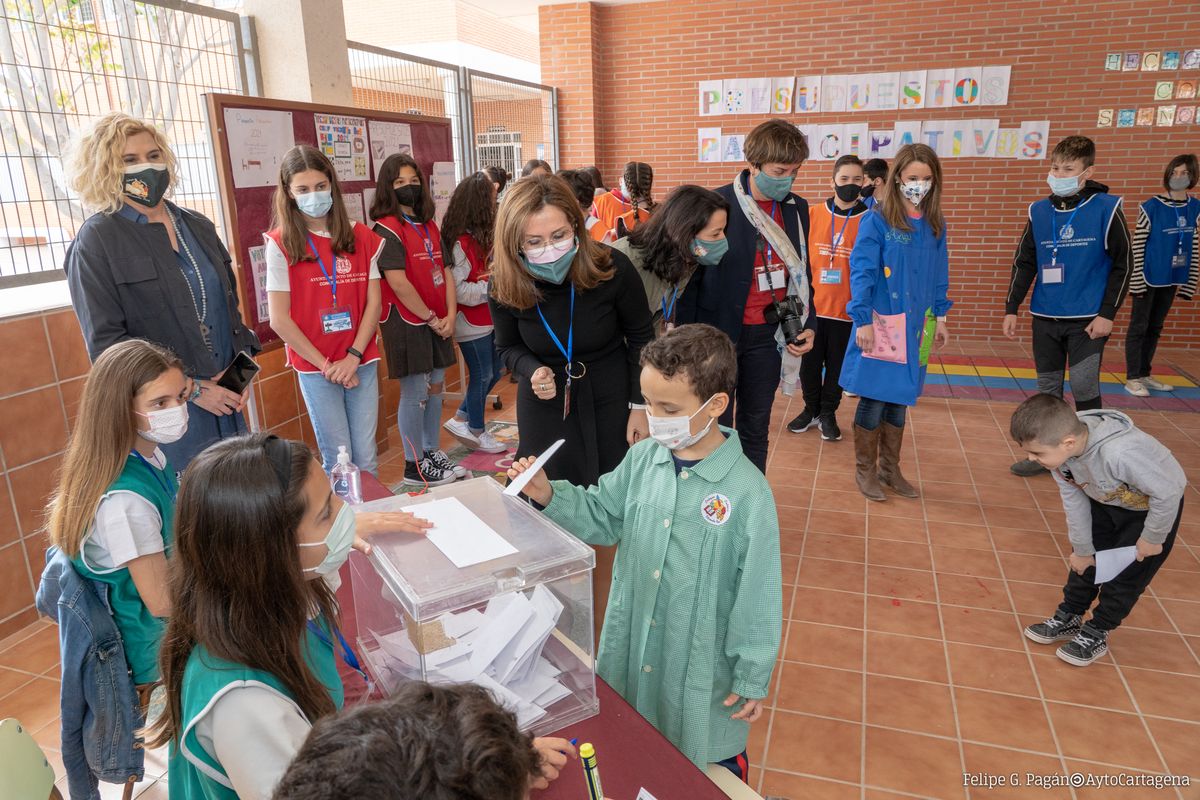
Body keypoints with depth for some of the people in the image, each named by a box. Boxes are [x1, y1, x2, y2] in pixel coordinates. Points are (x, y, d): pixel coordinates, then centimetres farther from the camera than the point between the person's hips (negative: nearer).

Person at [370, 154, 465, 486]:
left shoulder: (429, 226, 13)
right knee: (415, 394, 0)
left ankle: (432, 452, 28)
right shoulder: (387, 229, -11)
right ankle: (415, 467, 12)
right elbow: (398, 283, -20)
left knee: (435, 388, 14)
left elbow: (445, 272, 9)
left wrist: (450, 316, -4)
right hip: (407, 322, -7)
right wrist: (431, 318, -13)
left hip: (438, 323, 8)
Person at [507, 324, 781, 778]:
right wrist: (549, 496, -11)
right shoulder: (641, 459, -9)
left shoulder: (747, 492, -23)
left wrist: (752, 677, -8)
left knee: (709, 766, 19)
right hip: (633, 644, 5)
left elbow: (756, 596, -15)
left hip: (701, 657, -4)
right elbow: (602, 518, 5)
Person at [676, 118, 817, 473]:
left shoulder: (797, 209, 4)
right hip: (718, 333, -5)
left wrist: (808, 323, 4)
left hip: (766, 336, 5)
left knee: (756, 429, 14)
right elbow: (689, 277, -9)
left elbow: (801, 273, 15)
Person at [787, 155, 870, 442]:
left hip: (847, 310, -1)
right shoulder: (812, 215, 0)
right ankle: (811, 409, 31)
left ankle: (828, 414, 27)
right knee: (809, 363, 12)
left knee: (837, 365, 9)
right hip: (812, 307, 1)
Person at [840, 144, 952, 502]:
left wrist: (940, 317, 12)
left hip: (916, 325, 5)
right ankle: (865, 469, 18)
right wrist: (863, 320, -17)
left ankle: (890, 467, 27)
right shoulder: (876, 221, -9)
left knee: (900, 399, 13)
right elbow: (861, 272, -12)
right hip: (881, 324, -5)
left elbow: (939, 275, 14)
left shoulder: (935, 225, 8)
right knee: (873, 399, 1)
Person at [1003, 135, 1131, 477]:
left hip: (1088, 318, -3)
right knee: (1048, 388, 10)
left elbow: (1123, 265, -4)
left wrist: (1107, 314, -9)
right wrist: (1011, 308, 4)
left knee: (1084, 387, -7)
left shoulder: (1106, 209, -7)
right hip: (1045, 317, 4)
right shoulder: (1039, 211, 3)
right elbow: (1024, 263, 9)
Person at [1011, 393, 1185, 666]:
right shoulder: (1059, 449, -25)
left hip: (1153, 507, -5)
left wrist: (1152, 538, -17)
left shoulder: (1119, 454, -47)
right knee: (1084, 561, 11)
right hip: (1106, 502, 6)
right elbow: (1074, 500, -11)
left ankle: (1096, 635, 19)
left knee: (1125, 574, 2)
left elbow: (1168, 493, -32)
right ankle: (1068, 618, 28)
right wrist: (1082, 549, -2)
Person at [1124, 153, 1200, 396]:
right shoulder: (1151, 207, -9)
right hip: (1149, 278, -5)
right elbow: (1137, 246, -9)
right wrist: (1137, 281, -13)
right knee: (1138, 327, 0)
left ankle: (1144, 374, 21)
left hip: (1171, 280, 5)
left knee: (1155, 328, 12)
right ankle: (1132, 379, 4)